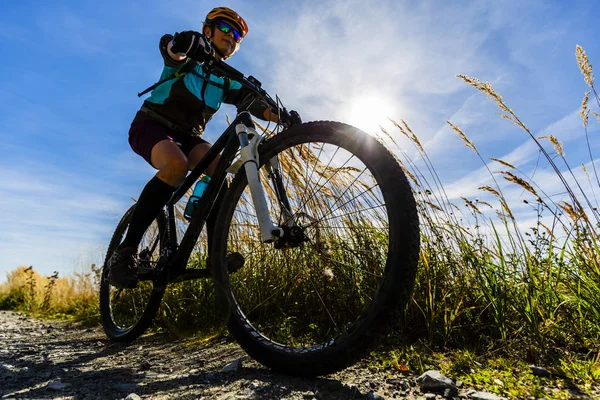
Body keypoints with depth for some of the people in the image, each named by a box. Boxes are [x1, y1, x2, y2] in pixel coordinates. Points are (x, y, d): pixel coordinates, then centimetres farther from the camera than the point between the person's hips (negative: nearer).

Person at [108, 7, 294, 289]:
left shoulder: (228, 81, 9)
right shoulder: (189, 57, -3)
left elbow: (252, 102, -6)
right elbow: (167, 44, -26)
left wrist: (280, 114, -26)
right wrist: (184, 42, -50)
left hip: (188, 136, 5)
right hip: (151, 125, -4)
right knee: (176, 165, -37)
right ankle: (125, 250, -29)